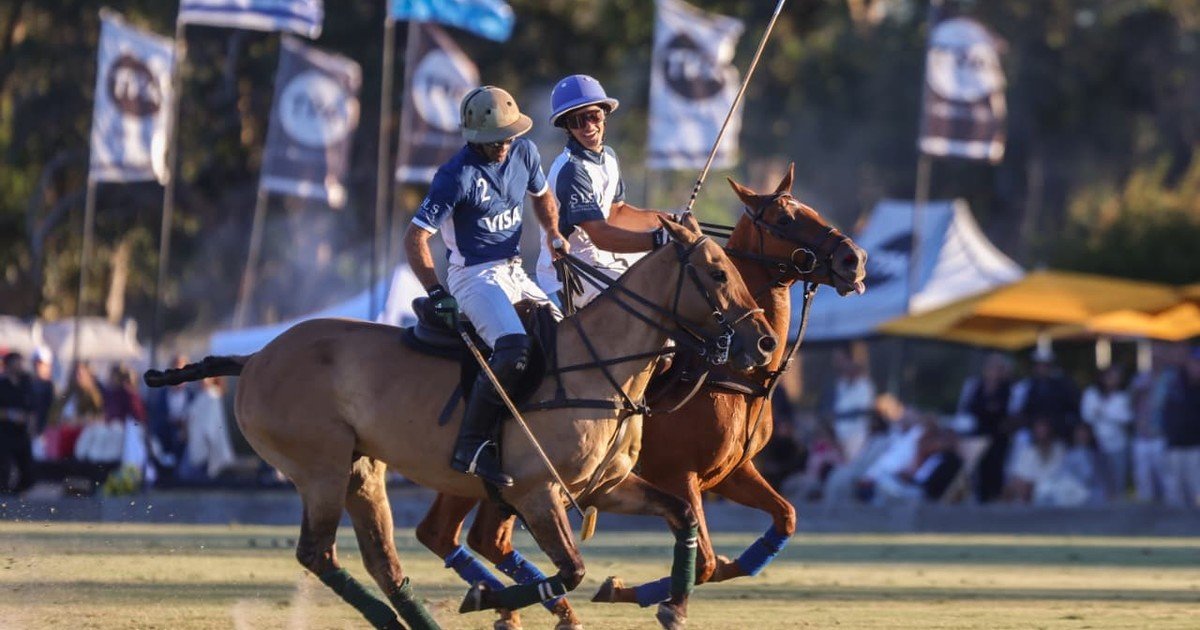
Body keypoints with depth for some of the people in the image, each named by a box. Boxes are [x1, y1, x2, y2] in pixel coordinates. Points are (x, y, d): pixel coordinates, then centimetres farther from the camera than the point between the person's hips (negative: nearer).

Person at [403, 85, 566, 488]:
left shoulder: (524, 153, 3)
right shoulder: (458, 176, -18)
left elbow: (542, 196, 25)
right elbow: (415, 238, -18)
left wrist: (554, 233, 7)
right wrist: (437, 294, -25)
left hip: (515, 273, 9)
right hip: (475, 274, -9)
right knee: (513, 349, -31)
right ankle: (471, 447, -29)